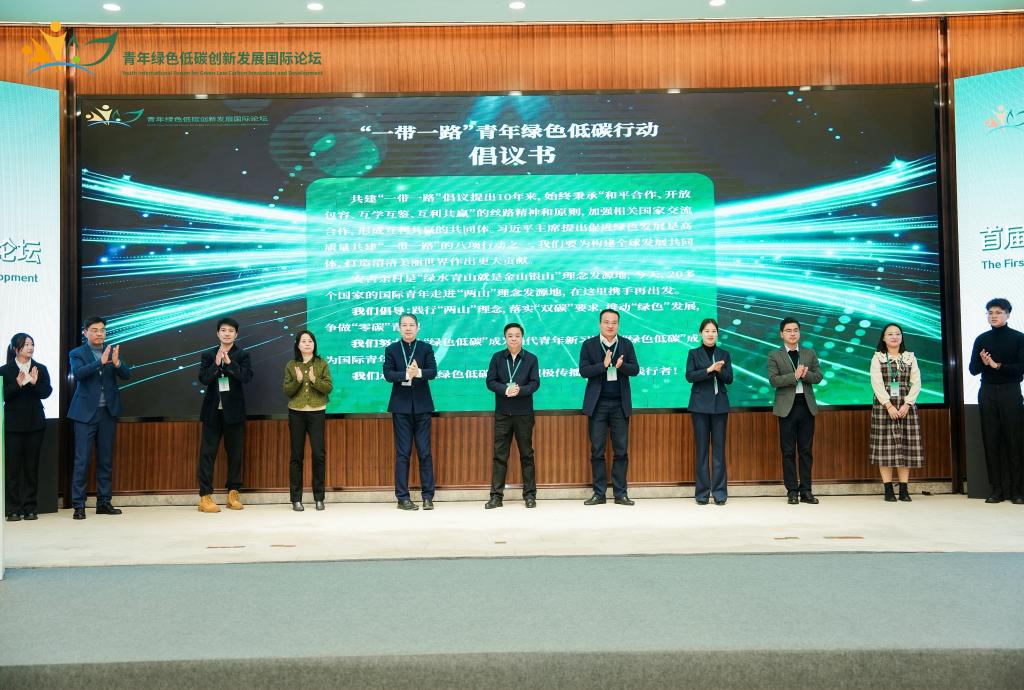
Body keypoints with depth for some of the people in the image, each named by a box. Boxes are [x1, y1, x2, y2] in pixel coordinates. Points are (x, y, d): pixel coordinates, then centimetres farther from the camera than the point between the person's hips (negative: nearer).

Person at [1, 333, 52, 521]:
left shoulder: (41, 369, 6)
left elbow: (46, 392, -4)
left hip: (35, 423, 2)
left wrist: (35, 383, -22)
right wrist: (17, 385, -22)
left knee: (32, 466, 4)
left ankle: (30, 508, 10)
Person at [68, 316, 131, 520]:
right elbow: (78, 373, -19)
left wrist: (117, 363, -23)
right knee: (82, 460, -4)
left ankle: (104, 503, 16)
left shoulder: (112, 351, 8)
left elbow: (127, 375, -3)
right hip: (86, 412, -3)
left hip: (108, 412, 4)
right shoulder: (77, 354, 0)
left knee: (106, 459, 9)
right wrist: (100, 361, -31)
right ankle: (78, 505, 1)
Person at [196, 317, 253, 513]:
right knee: (207, 453, -2)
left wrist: (229, 362, -19)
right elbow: (203, 379, -6)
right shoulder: (208, 355, 5)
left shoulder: (242, 355, 3)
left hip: (234, 411, 0)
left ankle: (233, 494, 17)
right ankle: (205, 497, 1)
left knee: (235, 453, 6)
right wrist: (216, 364, -18)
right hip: (213, 411, 0)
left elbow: (247, 377, -12)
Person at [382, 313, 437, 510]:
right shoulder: (391, 349, 5)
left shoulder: (426, 348, 5)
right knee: (402, 452, 2)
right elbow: (388, 374, -7)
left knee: (425, 451, 2)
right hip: (401, 406, 0)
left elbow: (433, 372, -7)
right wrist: (406, 374, -23)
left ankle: (428, 496, 8)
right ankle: (403, 497, 7)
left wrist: (418, 372, -27)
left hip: (421, 405, 0)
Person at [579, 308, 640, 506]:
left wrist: (621, 365, -21)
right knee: (597, 450, 2)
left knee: (621, 450, 3)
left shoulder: (626, 344, 6)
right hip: (597, 404, -1)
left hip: (620, 404, 1)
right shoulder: (589, 344, 2)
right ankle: (599, 493, 9)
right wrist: (604, 365, -20)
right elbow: (583, 371, -7)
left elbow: (635, 369, -1)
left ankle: (620, 493, 10)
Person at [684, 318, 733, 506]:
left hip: (719, 405, 1)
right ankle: (702, 492, 5)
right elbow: (690, 376, -8)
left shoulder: (724, 354, 10)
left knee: (719, 448, 0)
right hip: (700, 405, -1)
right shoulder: (694, 353, 5)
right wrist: (709, 369, -18)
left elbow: (729, 379, 3)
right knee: (701, 448, 0)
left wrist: (720, 370, -15)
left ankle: (719, 491, 4)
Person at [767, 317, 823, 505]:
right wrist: (795, 376, -19)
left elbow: (818, 377, 4)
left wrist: (805, 374, -15)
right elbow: (773, 380, -9)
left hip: (807, 405, 3)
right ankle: (792, 491, 7)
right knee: (788, 451, 1)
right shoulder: (774, 356, 2)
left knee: (806, 450, 5)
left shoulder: (810, 353, 12)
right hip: (787, 407, -3)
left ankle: (805, 490, 10)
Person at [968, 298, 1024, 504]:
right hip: (987, 392, 3)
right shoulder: (981, 340, 10)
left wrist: (998, 365, -15)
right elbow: (972, 369, 8)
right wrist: (984, 363, -12)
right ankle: (997, 489, 3)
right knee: (991, 441, 0)